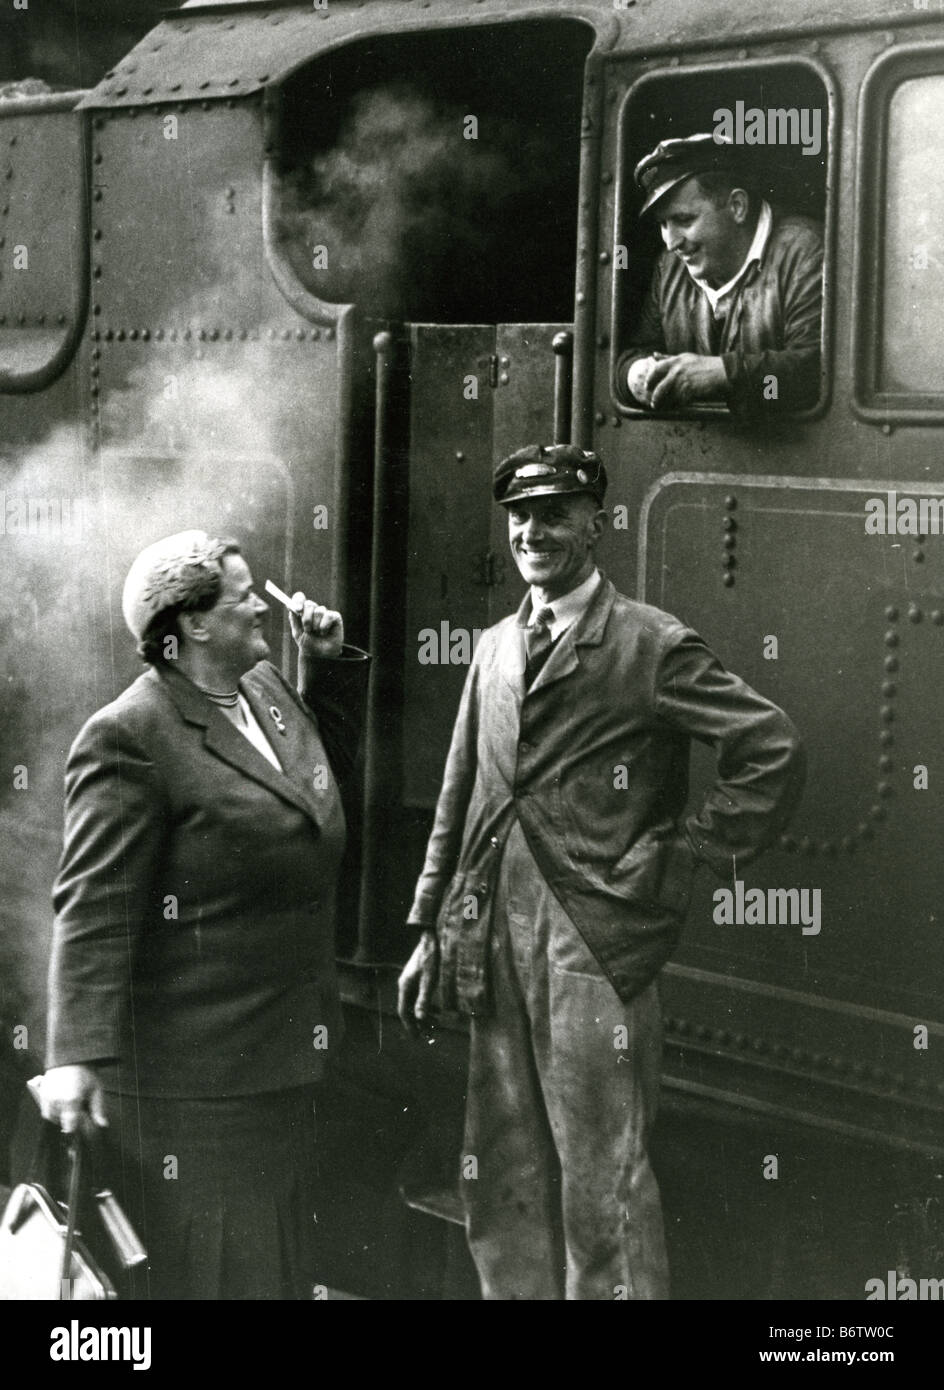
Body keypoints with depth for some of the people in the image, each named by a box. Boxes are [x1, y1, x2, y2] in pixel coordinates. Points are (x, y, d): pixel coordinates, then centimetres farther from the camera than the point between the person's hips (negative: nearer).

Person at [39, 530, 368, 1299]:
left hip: (278, 1052, 9)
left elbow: (324, 766, 31)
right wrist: (77, 1055, -27)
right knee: (205, 1265, 3)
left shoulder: (268, 689, 8)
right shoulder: (129, 738, -17)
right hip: (190, 1073, -9)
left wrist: (328, 662, 15)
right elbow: (93, 910, -21)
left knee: (277, 1259, 19)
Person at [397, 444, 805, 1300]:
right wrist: (430, 930, 14)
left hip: (594, 941, -6)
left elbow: (774, 750, -9)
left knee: (600, 1180, -3)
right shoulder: (496, 649, 15)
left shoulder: (652, 645, -5)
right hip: (492, 939, 7)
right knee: (503, 1179, 12)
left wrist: (688, 856, -9)